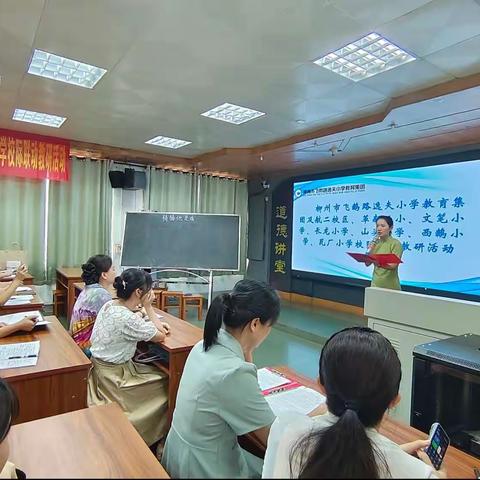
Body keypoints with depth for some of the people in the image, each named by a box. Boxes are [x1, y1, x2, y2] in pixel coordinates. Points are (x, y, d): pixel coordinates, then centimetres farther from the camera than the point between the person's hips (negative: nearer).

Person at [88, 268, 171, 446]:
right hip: (115, 376, -9)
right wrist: (148, 307, -17)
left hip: (102, 367, 9)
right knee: (166, 383, 5)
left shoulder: (109, 305, -3)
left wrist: (155, 323, -3)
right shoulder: (126, 318, -30)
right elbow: (160, 336, -20)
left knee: (158, 371, 16)